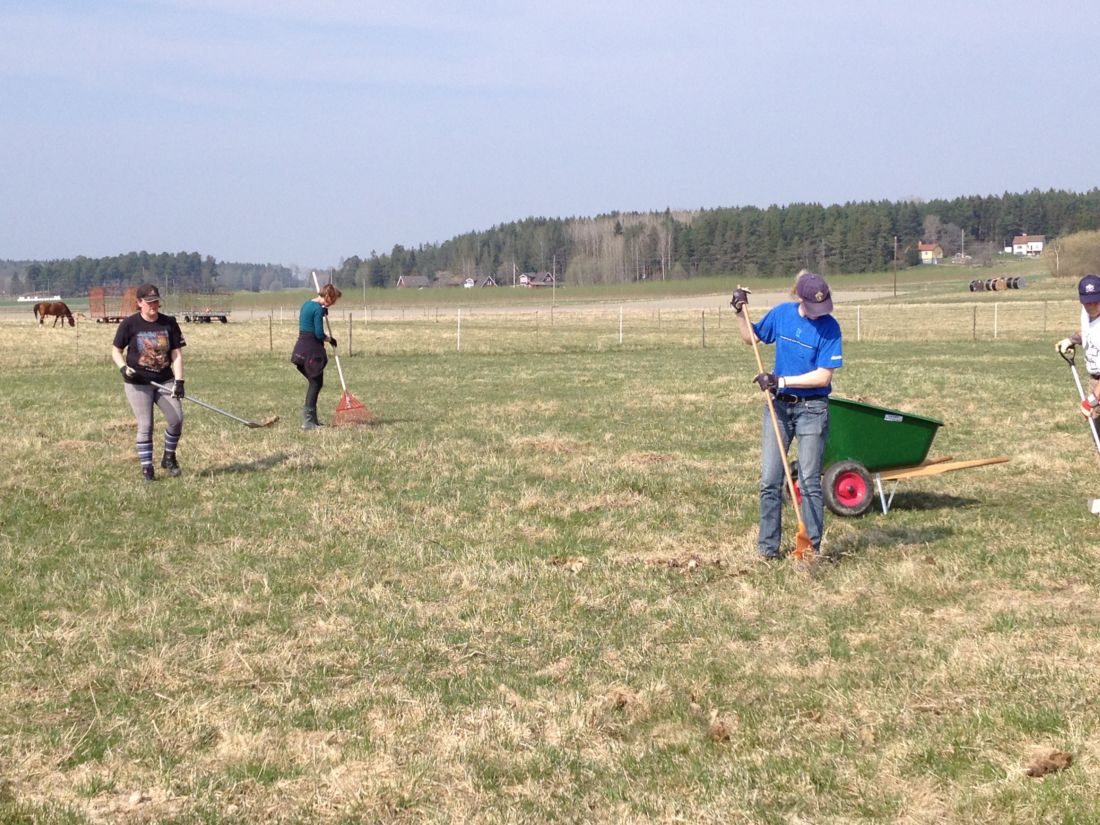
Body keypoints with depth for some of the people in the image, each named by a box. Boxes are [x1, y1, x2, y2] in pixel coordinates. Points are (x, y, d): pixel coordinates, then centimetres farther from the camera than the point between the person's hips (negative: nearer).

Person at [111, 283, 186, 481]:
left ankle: (169, 457, 14)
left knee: (177, 419, -8)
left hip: (165, 381, 3)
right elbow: (116, 351, 4)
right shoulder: (130, 324, -4)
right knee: (145, 425, -7)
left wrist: (179, 381, -9)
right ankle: (146, 467, 3)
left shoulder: (169, 323, 2)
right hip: (138, 383, -3)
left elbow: (177, 354, 1)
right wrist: (123, 368, -16)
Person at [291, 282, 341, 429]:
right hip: (312, 349, -9)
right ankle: (308, 421, -5)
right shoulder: (318, 309, -16)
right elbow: (319, 334, -19)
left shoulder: (306, 304, 13)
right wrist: (330, 339, -1)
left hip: (302, 347, 9)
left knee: (314, 382, 17)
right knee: (316, 383, -3)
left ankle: (311, 419, 20)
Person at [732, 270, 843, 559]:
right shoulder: (782, 313, -1)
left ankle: (812, 547, 7)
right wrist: (741, 314, 0)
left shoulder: (829, 327, -14)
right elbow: (751, 338, 16)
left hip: (811, 409, -4)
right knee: (769, 480, 4)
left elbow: (823, 376, -18)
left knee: (809, 482, 0)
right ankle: (768, 547, 12)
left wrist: (781, 380, -20)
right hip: (779, 405, 4)